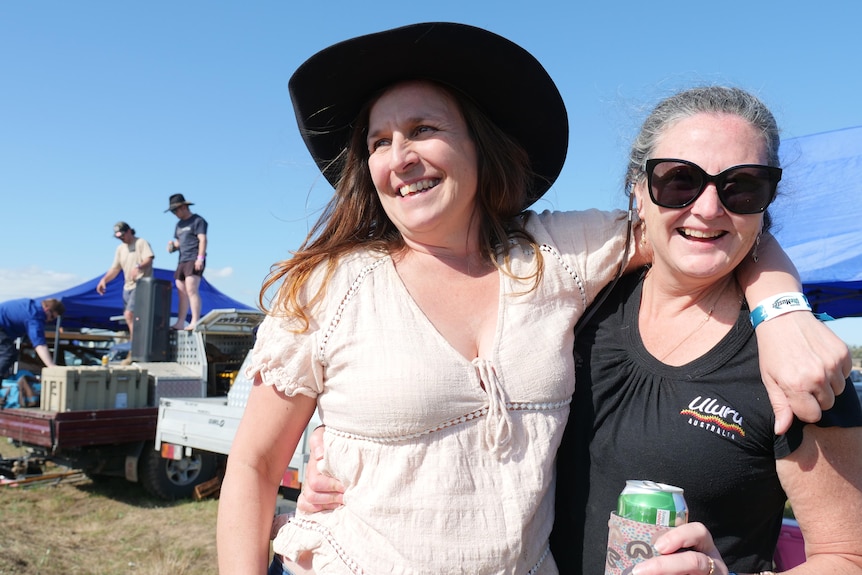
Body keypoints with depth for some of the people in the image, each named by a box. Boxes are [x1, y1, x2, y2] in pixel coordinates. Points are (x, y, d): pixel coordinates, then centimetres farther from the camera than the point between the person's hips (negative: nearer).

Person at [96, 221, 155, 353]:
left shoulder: (141, 243, -4)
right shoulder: (120, 249, 17)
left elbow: (149, 259, -18)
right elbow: (115, 268, 14)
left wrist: (138, 267, -38)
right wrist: (104, 280, -3)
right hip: (128, 286, 8)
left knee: (129, 315, -19)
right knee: (131, 318, 8)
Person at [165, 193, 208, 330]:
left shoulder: (197, 221, -2)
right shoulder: (179, 224, 24)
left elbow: (202, 239, -11)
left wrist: (200, 258, -20)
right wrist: (172, 246, 5)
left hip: (194, 260, -9)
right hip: (182, 261, 9)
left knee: (191, 290, -17)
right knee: (182, 292, 5)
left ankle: (195, 322, -20)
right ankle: (180, 323, 6)